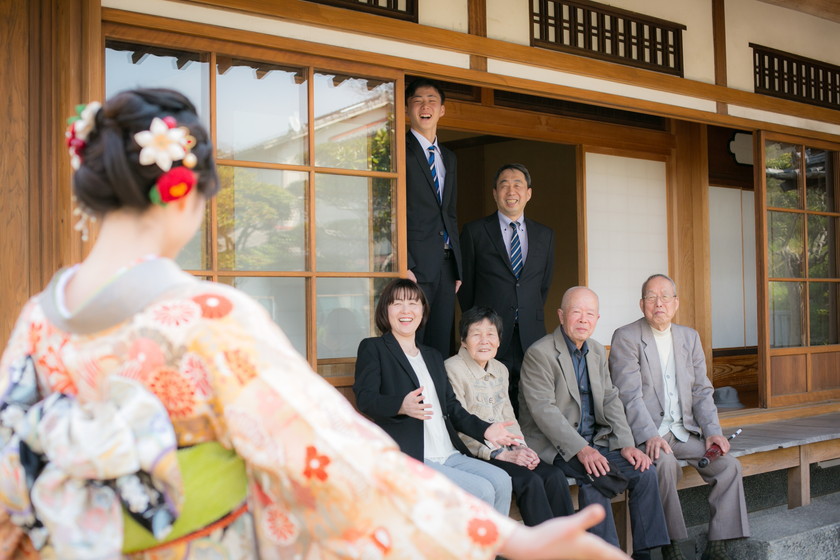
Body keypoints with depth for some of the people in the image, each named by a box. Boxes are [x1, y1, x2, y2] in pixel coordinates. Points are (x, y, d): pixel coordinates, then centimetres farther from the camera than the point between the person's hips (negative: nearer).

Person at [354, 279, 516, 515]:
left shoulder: (433, 356, 25)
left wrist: (484, 430, 5)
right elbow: (365, 398, -10)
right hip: (410, 460, -6)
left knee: (501, 480, -17)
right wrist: (401, 406, -31)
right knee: (482, 491, -21)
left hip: (450, 456, 6)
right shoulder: (373, 348, 5)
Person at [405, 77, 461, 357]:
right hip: (415, 265, -7)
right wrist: (404, 265, -17)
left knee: (441, 346, 8)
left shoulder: (449, 158, 21)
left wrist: (458, 268, 15)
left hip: (446, 264, 7)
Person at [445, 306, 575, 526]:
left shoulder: (500, 370, 16)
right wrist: (502, 454, -18)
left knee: (555, 475, -14)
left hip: (503, 451, 7)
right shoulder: (453, 369, -9)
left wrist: (520, 447, -4)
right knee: (530, 481, -26)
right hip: (473, 456, -7)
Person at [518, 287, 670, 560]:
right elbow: (543, 410, -19)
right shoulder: (539, 353, -11)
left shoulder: (597, 352, 14)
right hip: (555, 446, -6)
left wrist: (626, 444, -6)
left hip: (593, 443, 7)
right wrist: (580, 449, -27)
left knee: (645, 471, -13)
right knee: (597, 474, -30)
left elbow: (610, 400, 9)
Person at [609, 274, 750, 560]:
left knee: (729, 464, -13)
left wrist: (712, 430, -3)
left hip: (685, 431, 6)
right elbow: (629, 395, -13)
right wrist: (650, 436, -26)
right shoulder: (626, 337, -4)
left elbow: (701, 391, 13)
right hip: (645, 433, -5)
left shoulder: (689, 337, 15)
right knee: (665, 463, -33)